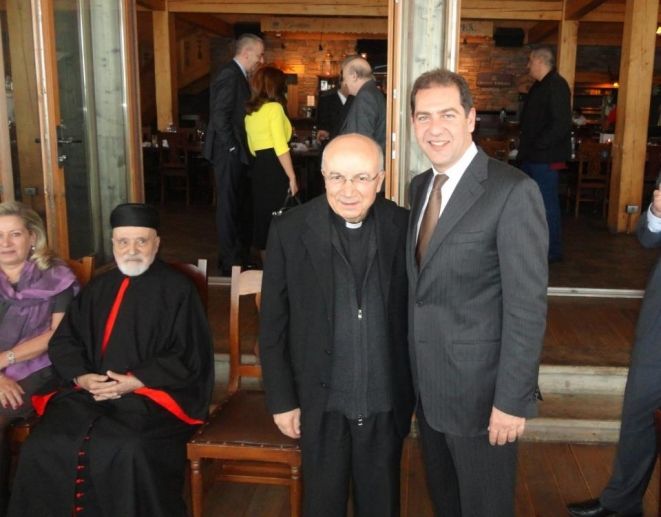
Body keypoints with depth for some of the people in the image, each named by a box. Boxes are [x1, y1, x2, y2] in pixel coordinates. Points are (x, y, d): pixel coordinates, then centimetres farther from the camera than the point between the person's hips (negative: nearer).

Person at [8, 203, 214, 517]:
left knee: (127, 452, -33)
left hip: (152, 395, -4)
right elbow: (63, 341, 16)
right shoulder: (98, 288, 17)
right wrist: (81, 377, -5)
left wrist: (137, 381, -13)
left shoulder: (177, 289, 2)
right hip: (89, 392, 4)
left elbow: (190, 357, -3)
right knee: (42, 447, -21)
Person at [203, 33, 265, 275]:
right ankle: (231, 263, 7)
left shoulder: (238, 75, 15)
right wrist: (232, 148, -16)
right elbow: (219, 116, -21)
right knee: (229, 207, -1)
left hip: (237, 154, 9)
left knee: (241, 207, 13)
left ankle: (239, 255, 23)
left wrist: (240, 149, 11)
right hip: (229, 154, -9)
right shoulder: (229, 75, -15)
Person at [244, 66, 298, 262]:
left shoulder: (250, 111, 16)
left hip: (259, 168, 9)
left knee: (263, 217, 14)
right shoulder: (274, 108, -10)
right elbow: (281, 148, -17)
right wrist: (292, 177, -15)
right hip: (275, 170, -8)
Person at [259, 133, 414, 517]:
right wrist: (282, 400, -3)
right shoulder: (290, 231, -11)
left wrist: (420, 389, 4)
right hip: (321, 402, -1)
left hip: (386, 403, 1)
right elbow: (273, 326, -5)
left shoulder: (404, 227, -8)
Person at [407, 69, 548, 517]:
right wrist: (416, 372, 10)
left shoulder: (513, 192, -18)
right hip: (428, 384, 7)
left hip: (480, 389, -6)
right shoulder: (421, 186, 6)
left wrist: (512, 400, -19)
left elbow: (527, 306, -19)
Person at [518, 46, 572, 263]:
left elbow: (561, 124, -22)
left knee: (547, 203, -3)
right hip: (531, 155, 10)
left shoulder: (556, 86, -14)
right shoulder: (539, 86, 16)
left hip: (545, 157, -10)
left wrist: (538, 145, -18)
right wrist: (524, 142, 12)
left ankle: (553, 251, 6)